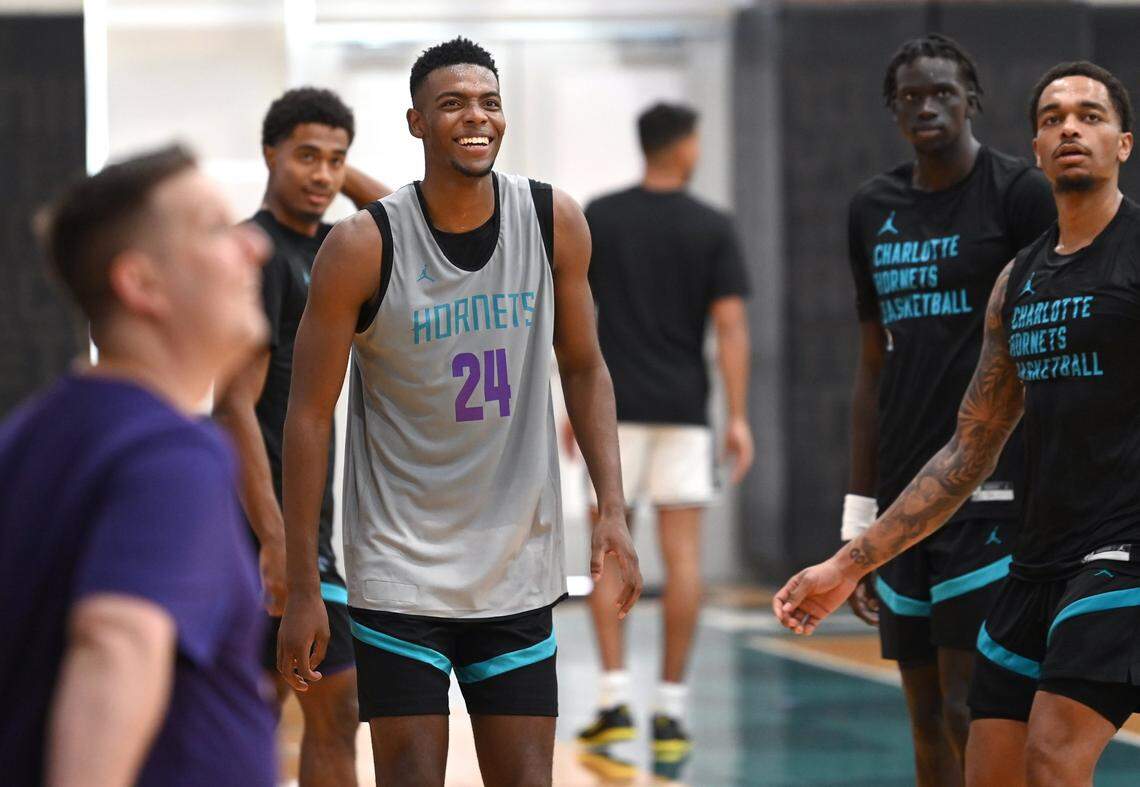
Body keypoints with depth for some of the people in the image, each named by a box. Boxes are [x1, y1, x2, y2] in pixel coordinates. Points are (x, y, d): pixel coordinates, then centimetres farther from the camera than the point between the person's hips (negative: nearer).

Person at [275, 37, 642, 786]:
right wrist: (303, 589, -10)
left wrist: (612, 509, -1)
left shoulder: (555, 222, -2)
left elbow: (584, 367, 10)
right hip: (400, 569, -3)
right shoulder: (364, 246, -12)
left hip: (518, 569, 3)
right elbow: (310, 415, -8)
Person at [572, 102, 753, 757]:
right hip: (684, 409, -1)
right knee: (683, 555, 3)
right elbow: (731, 325, -6)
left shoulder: (599, 219, 2)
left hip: (615, 408, 1)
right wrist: (738, 417, -4)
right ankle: (671, 708, 2)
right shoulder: (713, 228, -1)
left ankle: (615, 700, -2)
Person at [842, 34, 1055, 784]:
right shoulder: (874, 209, 14)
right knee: (925, 717, 8)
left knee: (968, 709, -12)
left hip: (991, 491, -6)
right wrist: (859, 518, 16)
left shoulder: (1020, 192, -4)